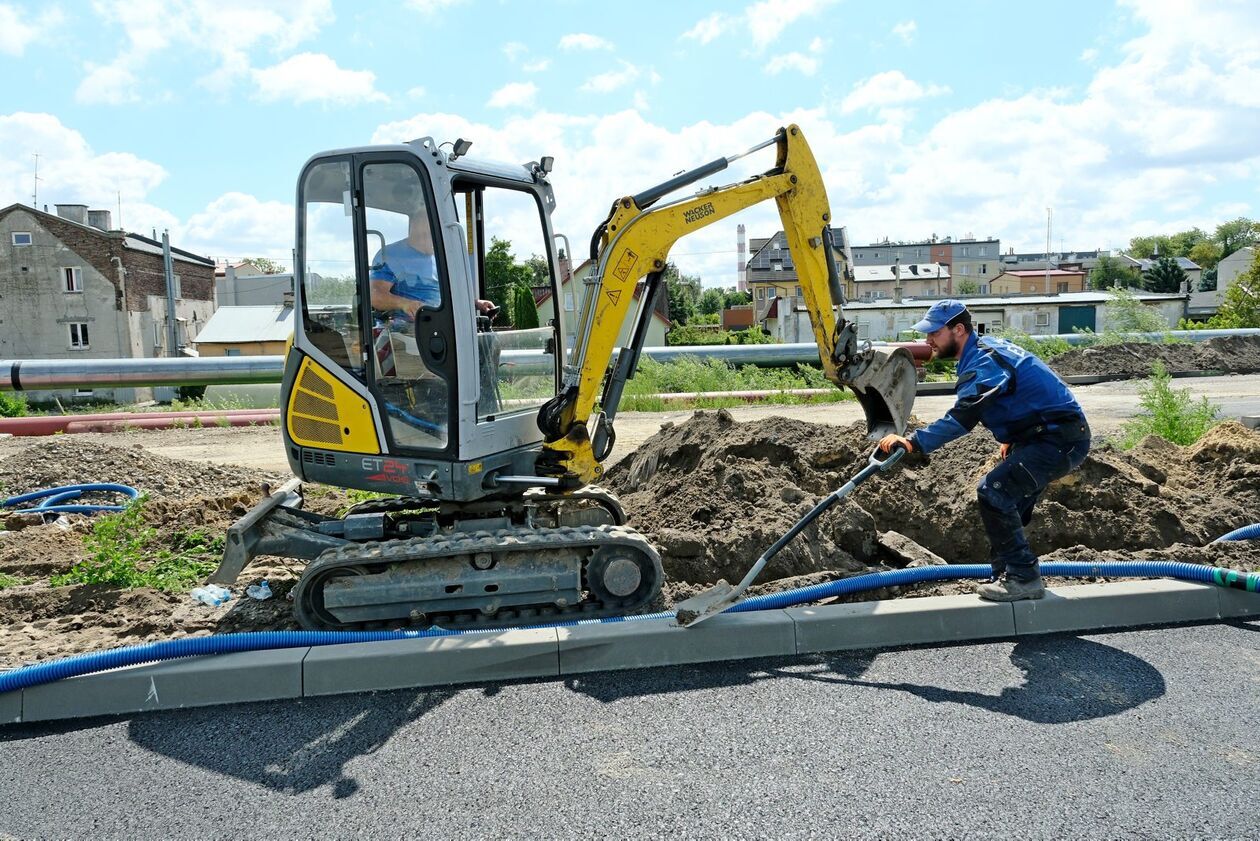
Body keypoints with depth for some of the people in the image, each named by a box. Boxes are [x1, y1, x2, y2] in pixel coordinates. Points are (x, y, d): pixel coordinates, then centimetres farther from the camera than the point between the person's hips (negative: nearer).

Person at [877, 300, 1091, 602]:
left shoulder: (984, 362, -22)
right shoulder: (985, 347, 11)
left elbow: (962, 418, -34)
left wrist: (914, 442, -39)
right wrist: (1010, 438, 18)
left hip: (1060, 440, -11)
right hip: (1046, 434, 11)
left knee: (993, 492, -20)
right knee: (1008, 505, 14)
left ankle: (1024, 579, -11)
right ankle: (1009, 576, 24)